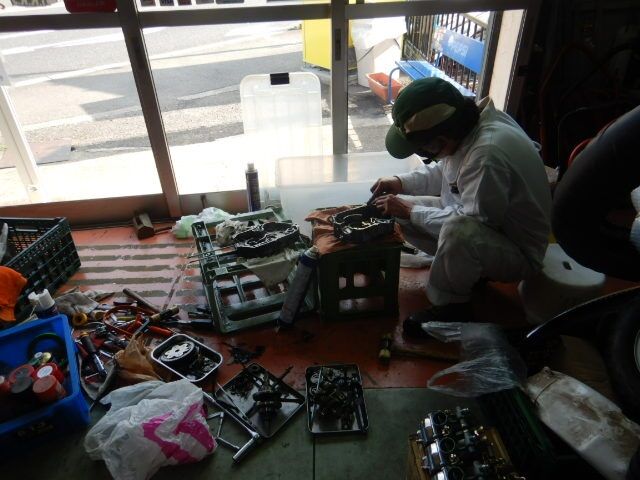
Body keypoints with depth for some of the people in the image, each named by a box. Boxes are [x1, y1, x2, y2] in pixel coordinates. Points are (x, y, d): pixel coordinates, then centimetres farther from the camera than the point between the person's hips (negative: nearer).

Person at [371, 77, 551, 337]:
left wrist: (410, 210, -20)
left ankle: (451, 306, -11)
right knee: (402, 211, 1)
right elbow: (444, 171, 8)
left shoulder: (488, 154, -35)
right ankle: (466, 270, 11)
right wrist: (402, 182, -5)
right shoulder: (466, 123, -10)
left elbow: (469, 222, -29)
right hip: (480, 219, 8)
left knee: (459, 231, -39)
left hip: (517, 250, -8)